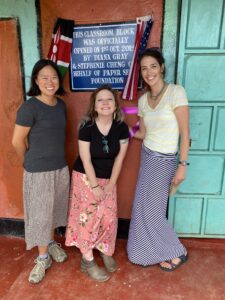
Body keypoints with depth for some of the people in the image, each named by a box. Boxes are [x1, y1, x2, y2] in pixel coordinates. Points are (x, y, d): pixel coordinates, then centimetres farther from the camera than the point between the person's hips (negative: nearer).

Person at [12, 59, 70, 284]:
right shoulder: (29, 107, -16)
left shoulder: (61, 105, 3)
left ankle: (51, 243, 44)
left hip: (61, 167, 6)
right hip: (38, 171, -5)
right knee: (40, 214, 8)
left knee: (54, 209, 20)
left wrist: (53, 157, 10)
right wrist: (32, 162, 3)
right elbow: (17, 141, -11)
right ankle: (43, 257, 30)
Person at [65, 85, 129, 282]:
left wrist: (110, 185, -6)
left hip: (108, 179, 3)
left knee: (109, 217, 4)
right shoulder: (86, 128, -18)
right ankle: (88, 261, 17)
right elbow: (86, 160, -16)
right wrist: (95, 186, -13)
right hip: (85, 178, -3)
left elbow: (119, 159, -6)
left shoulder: (122, 128, -10)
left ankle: (106, 252, 30)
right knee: (88, 216, -1)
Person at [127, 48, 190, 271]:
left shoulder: (176, 92, -13)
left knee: (152, 211, 4)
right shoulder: (143, 100, 6)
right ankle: (150, 252, 38)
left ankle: (177, 253, 29)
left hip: (164, 160, -6)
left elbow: (185, 132, -15)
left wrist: (183, 165, -17)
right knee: (143, 207, 15)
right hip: (147, 157, 7)